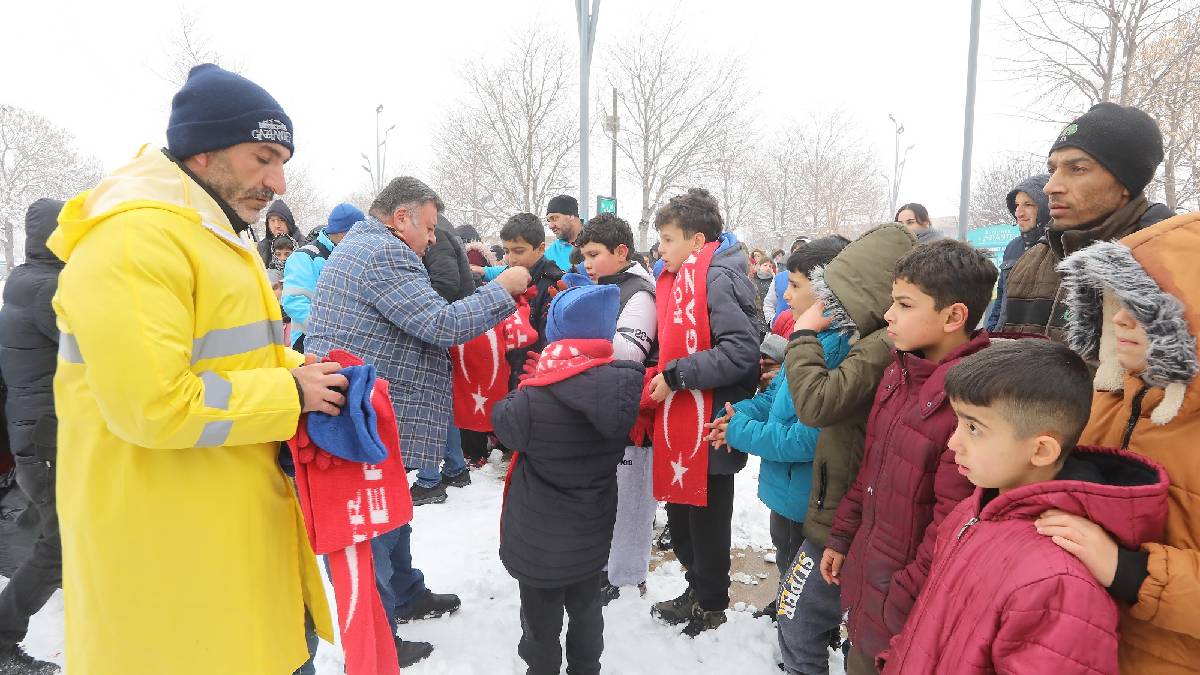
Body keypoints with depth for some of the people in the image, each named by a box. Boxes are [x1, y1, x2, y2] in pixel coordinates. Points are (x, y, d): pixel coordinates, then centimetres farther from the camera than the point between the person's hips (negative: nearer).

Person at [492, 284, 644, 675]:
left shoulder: (534, 397, -27)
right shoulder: (623, 388, -14)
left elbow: (505, 426, -7)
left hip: (540, 539, -4)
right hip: (593, 533, 4)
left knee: (542, 620, 17)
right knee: (586, 607, 26)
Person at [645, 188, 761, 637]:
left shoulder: (719, 278, -18)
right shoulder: (678, 278, 11)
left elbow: (742, 352, -26)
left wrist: (676, 375, -23)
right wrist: (659, 375, 8)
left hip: (710, 426, -9)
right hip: (681, 421, 9)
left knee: (706, 519, 9)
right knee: (680, 515, 21)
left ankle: (710, 605, 30)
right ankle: (697, 590, 41)